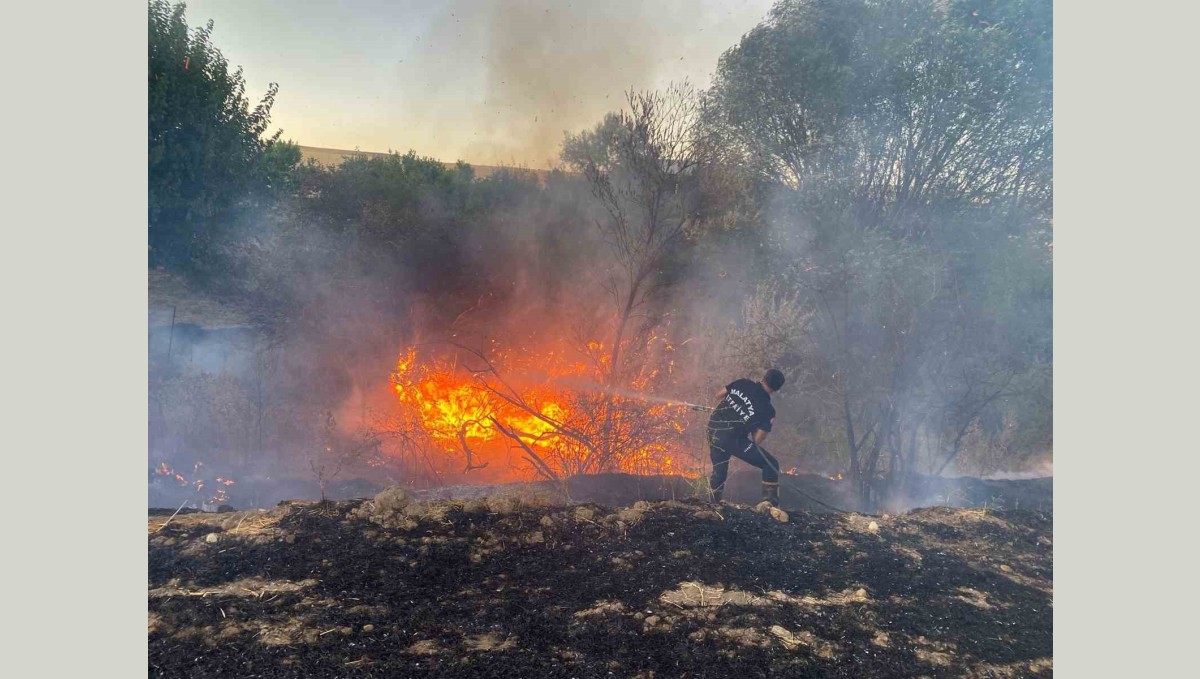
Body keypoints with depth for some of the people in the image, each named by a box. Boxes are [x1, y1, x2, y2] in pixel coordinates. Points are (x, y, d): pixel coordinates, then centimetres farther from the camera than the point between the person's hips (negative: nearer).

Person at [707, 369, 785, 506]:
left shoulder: (743, 383, -1)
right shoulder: (768, 410, -9)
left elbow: (719, 395, 11)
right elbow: (757, 440, -8)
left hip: (713, 430, 5)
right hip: (733, 439, -5)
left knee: (719, 471, 24)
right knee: (771, 464, 7)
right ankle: (770, 503, 3)